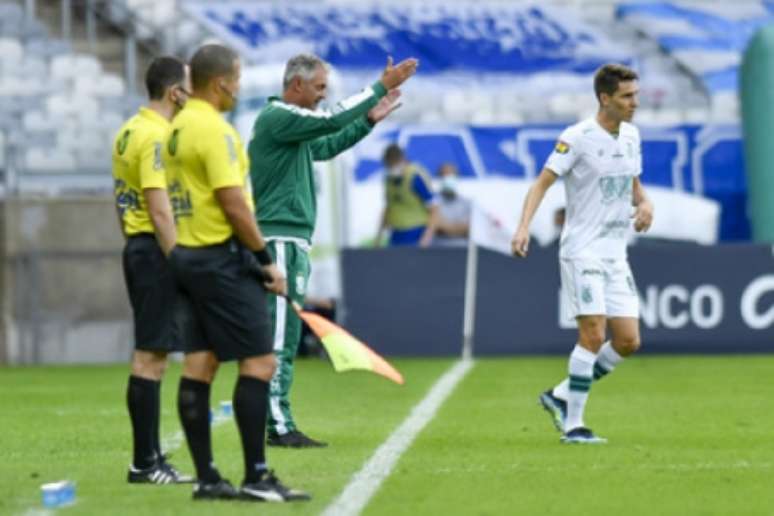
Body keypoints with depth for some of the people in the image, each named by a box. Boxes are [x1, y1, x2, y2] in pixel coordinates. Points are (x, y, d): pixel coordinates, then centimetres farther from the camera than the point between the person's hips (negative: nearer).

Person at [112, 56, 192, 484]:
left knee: (148, 356, 12)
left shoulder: (129, 132, 15)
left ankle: (150, 458, 15)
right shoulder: (156, 136, -15)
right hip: (156, 250, -10)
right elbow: (160, 210, -21)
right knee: (150, 357, -8)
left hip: (137, 246, 10)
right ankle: (145, 463, -6)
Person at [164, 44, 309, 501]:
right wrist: (266, 259, -12)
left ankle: (207, 478, 9)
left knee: (199, 366, 7)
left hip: (190, 256, 10)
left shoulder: (178, 127, 13)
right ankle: (256, 477, -8)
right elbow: (233, 203, -20)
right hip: (223, 258, -10)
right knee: (259, 362, -7)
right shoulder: (214, 129, -16)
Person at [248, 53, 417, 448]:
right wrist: (382, 86, -16)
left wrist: (369, 121, 26)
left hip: (292, 242, 11)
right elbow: (331, 120, -20)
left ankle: (278, 425, 12)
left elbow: (326, 146, 33)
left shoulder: (291, 122, 20)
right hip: (279, 241, -11)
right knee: (280, 337, -12)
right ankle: (279, 426, -14)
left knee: (284, 338, 10)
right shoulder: (276, 118, -11)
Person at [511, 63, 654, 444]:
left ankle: (561, 397, 16)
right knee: (593, 334, -15)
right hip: (581, 251, -7)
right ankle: (572, 425, -6)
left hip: (615, 255, 7)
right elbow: (542, 183, -13)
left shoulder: (631, 135, 10)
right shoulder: (577, 138, -11)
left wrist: (644, 204, 1)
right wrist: (523, 227, -27)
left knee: (628, 341, 1)